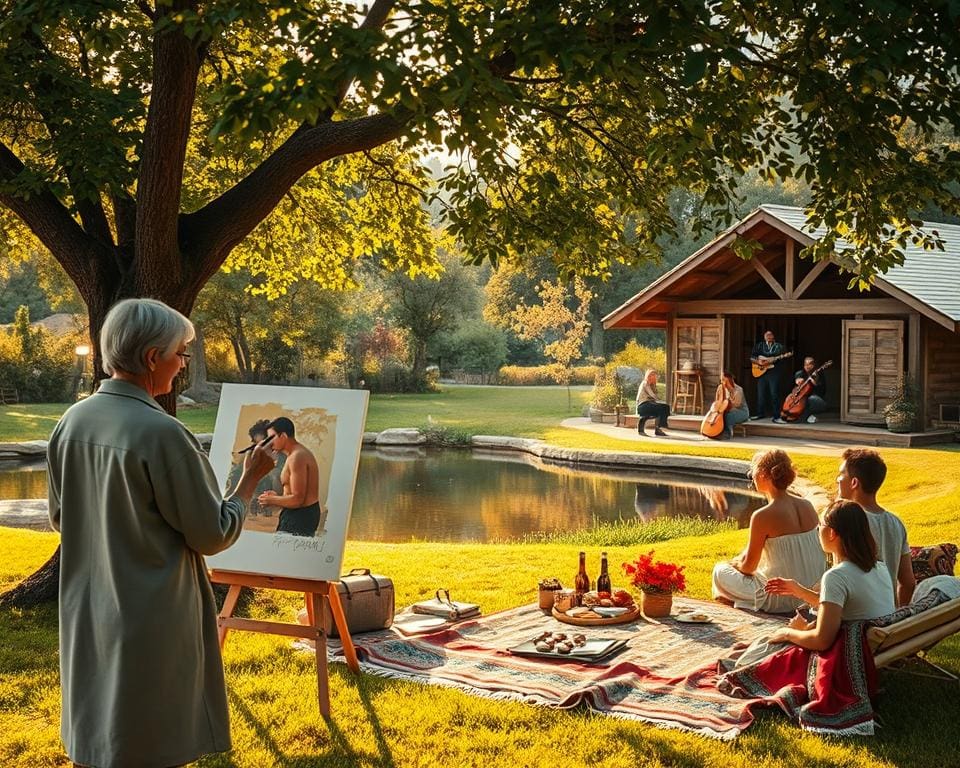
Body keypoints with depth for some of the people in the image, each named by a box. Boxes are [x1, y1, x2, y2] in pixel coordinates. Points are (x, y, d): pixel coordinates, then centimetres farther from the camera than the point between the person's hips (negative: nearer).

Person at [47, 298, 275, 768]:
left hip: (87, 618, 7)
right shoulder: (162, 434, -22)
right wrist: (250, 479, 0)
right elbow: (213, 535, -13)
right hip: (152, 622, -7)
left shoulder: (72, 422, -1)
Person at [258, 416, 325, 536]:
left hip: (299, 517, -10)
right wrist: (278, 496, 14)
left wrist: (272, 500, -7)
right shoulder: (303, 453, 16)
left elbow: (297, 500, -21)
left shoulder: (297, 457, -16)